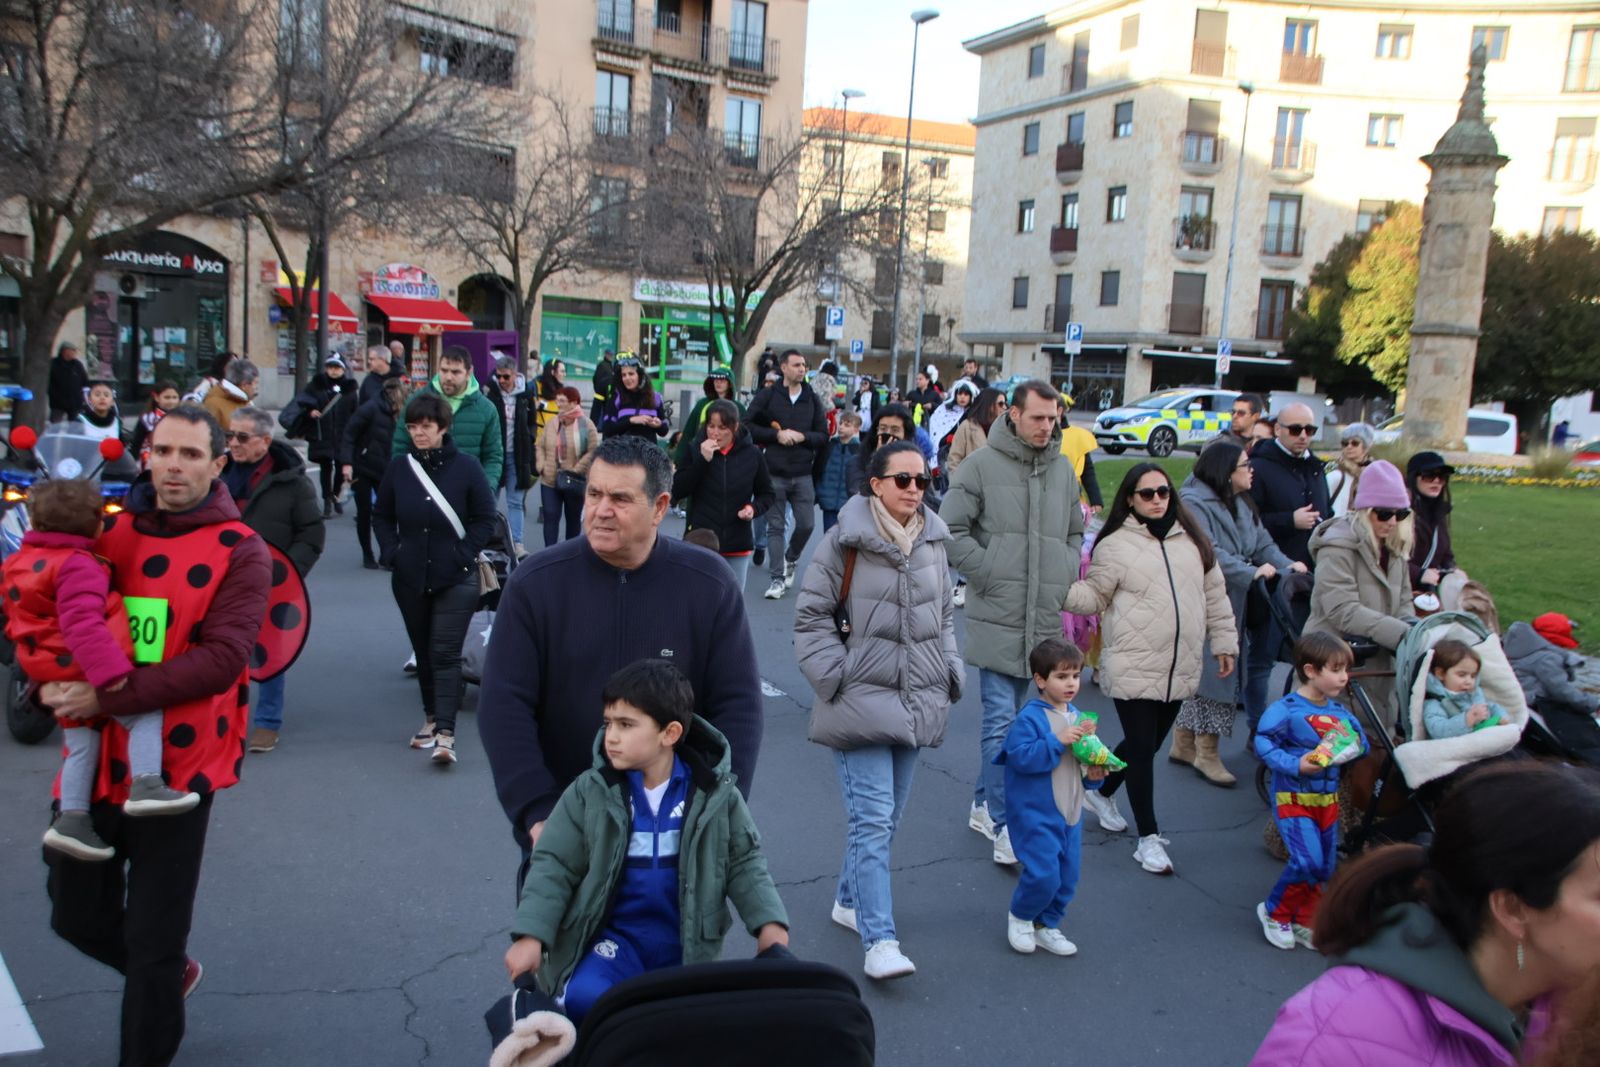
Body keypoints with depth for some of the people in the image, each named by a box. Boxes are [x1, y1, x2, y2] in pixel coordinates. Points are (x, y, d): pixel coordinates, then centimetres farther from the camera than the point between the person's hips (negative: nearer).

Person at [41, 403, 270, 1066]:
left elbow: (222, 657, -18)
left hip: (178, 764, -4)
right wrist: (51, 678, -12)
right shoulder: (109, 532, 4)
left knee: (154, 939, 6)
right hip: (97, 756, 5)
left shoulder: (239, 551, -9)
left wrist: (109, 697, -24)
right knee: (77, 916, 18)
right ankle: (169, 972, 48)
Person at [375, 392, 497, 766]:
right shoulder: (399, 467, 2)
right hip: (410, 578, 4)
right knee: (423, 652, 15)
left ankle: (445, 733, -11)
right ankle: (431, 717, 31)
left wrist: (465, 556, -9)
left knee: (445, 654, -8)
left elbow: (485, 519, -1)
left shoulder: (466, 467, -6)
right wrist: (391, 552, -1)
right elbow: (381, 516, 12)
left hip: (455, 579, -4)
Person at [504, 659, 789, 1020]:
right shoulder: (590, 791, -6)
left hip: (686, 942, 1)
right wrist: (531, 935, -14)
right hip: (616, 935, -1)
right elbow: (553, 866, -4)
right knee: (583, 999, -25)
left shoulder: (715, 794, -5)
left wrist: (769, 922, -10)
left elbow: (745, 863, 3)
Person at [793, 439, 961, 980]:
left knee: (888, 818, 15)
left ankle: (850, 900, 35)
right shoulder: (845, 542, -9)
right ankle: (879, 941, -6)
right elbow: (811, 616, -6)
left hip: (916, 703, 6)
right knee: (872, 820, -9)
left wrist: (951, 672, 12)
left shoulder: (933, 541, 9)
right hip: (861, 701, -6)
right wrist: (837, 677, -12)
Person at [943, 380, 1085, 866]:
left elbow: (1075, 534, 23)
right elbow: (952, 529, -6)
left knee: (1011, 717, 15)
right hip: (998, 616, -5)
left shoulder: (1063, 470, 11)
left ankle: (984, 804, 29)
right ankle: (1004, 826, 2)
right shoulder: (983, 464, -6)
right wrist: (989, 575, -11)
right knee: (1001, 720, -5)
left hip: (1045, 619, 5)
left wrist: (1066, 579, 9)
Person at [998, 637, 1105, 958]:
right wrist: (1058, 741, -28)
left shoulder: (1076, 717, 10)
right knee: (1043, 874, -12)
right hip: (1034, 814, -7)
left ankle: (1046, 925, 30)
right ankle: (1020, 917, 16)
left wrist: (1095, 773, 1)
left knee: (1067, 876, 10)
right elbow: (1021, 756, -24)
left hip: (1070, 812, 7)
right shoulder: (1029, 717, -14)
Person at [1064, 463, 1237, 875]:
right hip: (1133, 668, -5)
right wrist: (1060, 590, -22)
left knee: (1148, 743, 17)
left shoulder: (1192, 538, 9)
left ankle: (1101, 793, 42)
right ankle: (1149, 838, 10)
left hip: (1180, 668, 6)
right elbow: (1094, 597, -3)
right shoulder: (1115, 546, -5)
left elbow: (1214, 594, 15)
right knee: (1142, 748, -2)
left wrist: (1224, 641, 14)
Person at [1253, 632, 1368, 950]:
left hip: (1327, 798, 7)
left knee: (1325, 867, 10)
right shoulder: (1286, 709, -16)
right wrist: (1296, 765, -28)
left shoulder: (1340, 711, 5)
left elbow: (1360, 742, 12)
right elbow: (1264, 744, -19)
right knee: (1308, 861, -16)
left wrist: (1353, 745, -10)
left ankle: (1304, 923, 29)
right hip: (1293, 798, -7)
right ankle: (1274, 912, 8)